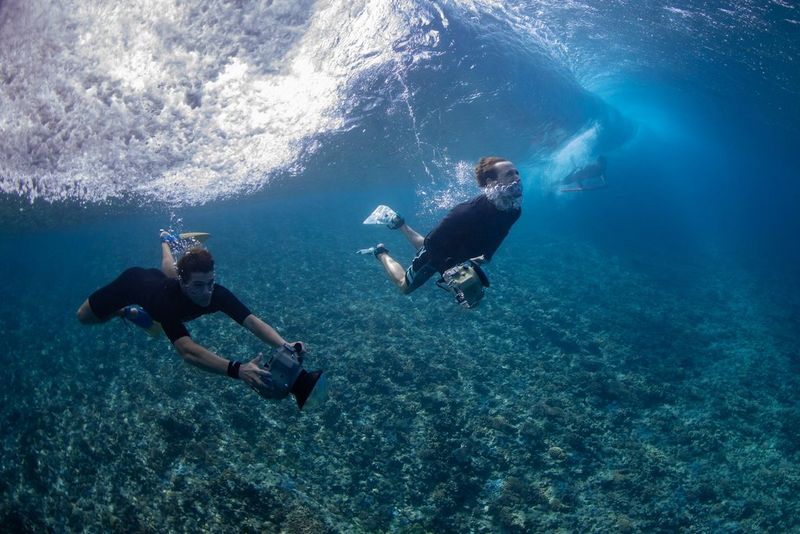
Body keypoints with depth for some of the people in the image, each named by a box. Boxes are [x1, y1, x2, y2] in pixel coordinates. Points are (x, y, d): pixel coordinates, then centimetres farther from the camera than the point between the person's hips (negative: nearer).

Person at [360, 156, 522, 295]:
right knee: (404, 286, 16)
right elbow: (433, 243, -33)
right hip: (436, 251, -7)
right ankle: (381, 253, 34)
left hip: (458, 253, 7)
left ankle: (400, 224, 53)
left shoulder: (514, 210, -21)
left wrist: (486, 256, -3)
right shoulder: (469, 210, -43)